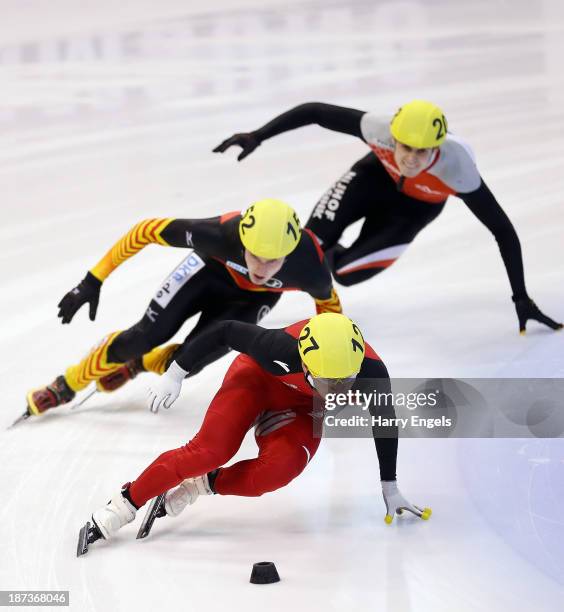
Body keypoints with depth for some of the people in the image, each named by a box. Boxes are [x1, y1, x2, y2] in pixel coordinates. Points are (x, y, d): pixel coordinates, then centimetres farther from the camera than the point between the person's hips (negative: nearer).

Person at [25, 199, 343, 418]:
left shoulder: (310, 267, -40)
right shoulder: (221, 234, -43)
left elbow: (328, 300, -14)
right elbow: (148, 230, -29)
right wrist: (94, 280, -26)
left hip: (254, 298, 1)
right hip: (212, 268, -1)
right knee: (148, 336, -10)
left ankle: (138, 364, 24)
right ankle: (65, 387, 15)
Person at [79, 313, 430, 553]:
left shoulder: (371, 373, -33)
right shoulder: (283, 349, -41)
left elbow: (384, 422, -12)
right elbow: (225, 331, -25)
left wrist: (390, 488, -1)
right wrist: (176, 373, -15)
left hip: (302, 410, 2)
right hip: (258, 378, -2)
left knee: (273, 473, -26)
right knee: (209, 451, -23)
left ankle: (201, 485, -1)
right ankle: (123, 506, -10)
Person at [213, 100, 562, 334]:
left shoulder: (456, 168, -42)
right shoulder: (380, 130, -40)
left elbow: (503, 231, -35)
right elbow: (314, 112, -30)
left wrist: (521, 298, -33)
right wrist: (257, 137, -31)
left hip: (416, 204, -1)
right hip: (379, 174, 1)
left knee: (345, 271, -11)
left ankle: (329, 257, 26)